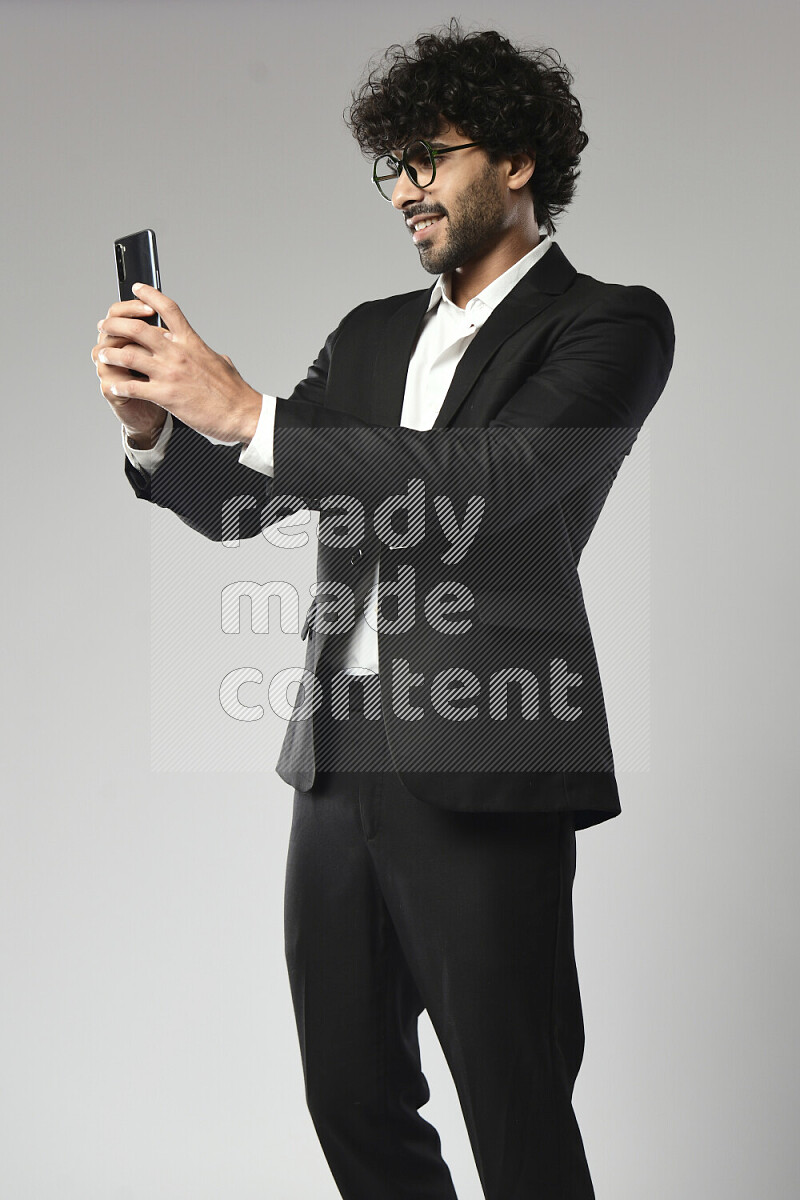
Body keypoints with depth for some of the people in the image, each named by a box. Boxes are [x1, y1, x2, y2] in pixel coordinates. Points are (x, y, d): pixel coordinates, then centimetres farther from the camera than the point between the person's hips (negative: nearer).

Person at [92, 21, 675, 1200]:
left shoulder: (610, 324, -3)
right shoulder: (371, 335, 16)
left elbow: (488, 479, -20)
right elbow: (237, 504, 13)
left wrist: (246, 412, -24)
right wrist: (157, 426, -8)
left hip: (479, 775, -6)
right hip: (338, 757, 6)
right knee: (354, 1103, 16)